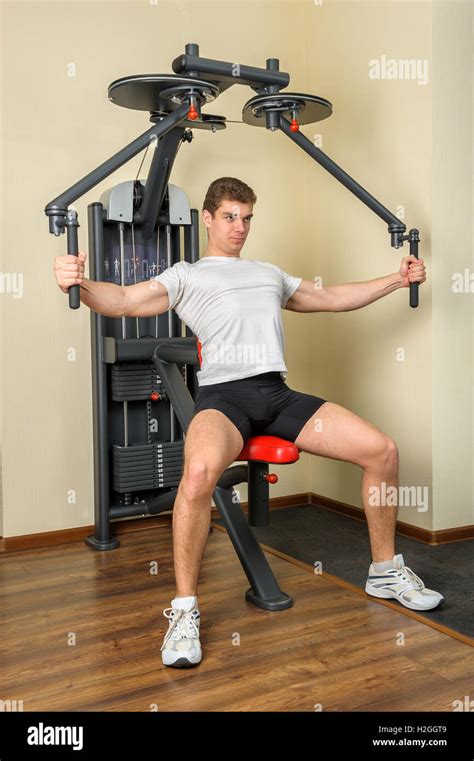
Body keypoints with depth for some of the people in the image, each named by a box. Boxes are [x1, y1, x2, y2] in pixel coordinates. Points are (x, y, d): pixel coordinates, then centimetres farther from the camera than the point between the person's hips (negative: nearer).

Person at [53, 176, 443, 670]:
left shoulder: (270, 272, 31)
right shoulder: (187, 275, 15)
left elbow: (333, 298, 36)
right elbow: (125, 301, -2)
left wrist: (398, 279, 35)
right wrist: (80, 285, -24)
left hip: (277, 392, 5)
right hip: (224, 392, -5)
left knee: (382, 450, -8)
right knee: (200, 470, -39)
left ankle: (385, 571, 14)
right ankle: (184, 610, -18)